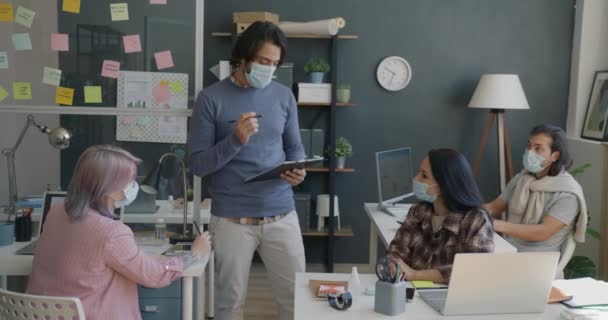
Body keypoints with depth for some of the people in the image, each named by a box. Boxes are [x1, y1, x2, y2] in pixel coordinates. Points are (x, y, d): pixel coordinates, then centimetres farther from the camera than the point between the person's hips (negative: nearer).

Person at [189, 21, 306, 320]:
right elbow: (198, 164, -6)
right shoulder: (211, 98, -5)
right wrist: (236, 140, -21)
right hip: (232, 219, -3)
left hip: (281, 215, 3)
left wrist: (297, 170, -8)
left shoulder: (284, 96, 6)